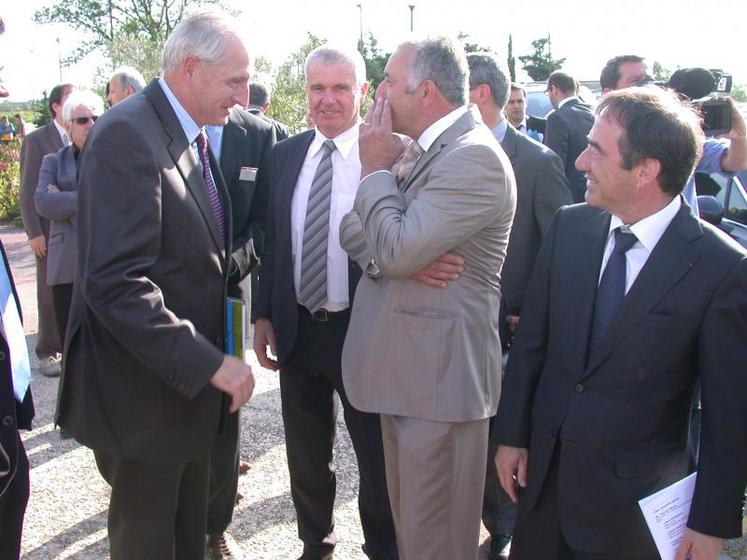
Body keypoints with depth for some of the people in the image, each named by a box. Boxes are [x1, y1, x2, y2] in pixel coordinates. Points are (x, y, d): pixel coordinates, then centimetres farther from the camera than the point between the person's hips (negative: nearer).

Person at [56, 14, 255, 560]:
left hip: (187, 379, 8)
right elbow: (114, 285, -28)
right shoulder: (126, 136, -21)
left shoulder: (195, 137, 8)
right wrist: (209, 363, -25)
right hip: (145, 390, -8)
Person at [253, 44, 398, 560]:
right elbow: (273, 240, 9)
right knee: (306, 454, 21)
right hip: (298, 329, 5)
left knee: (379, 458, 11)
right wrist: (265, 313, 6)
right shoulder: (286, 153, 5)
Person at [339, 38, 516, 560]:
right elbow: (353, 228, 9)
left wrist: (376, 168, -9)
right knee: (408, 515, 23)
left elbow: (397, 248, -24)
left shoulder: (474, 157, -18)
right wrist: (391, 255, -13)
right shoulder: (421, 148, 11)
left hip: (440, 372, -9)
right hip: (405, 364, 9)